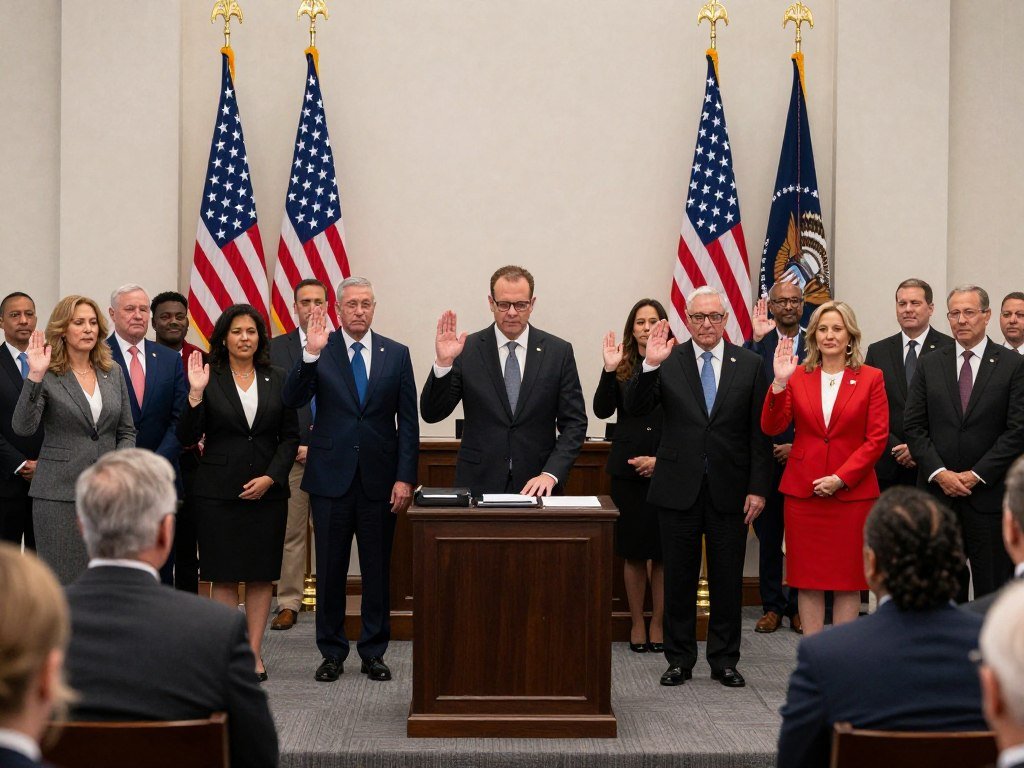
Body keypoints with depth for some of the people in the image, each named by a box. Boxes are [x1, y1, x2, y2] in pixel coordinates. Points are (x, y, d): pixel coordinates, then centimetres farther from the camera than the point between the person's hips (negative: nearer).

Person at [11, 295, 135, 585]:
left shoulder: (112, 375, 12)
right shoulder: (48, 377, -3)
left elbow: (127, 431, 15)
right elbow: (23, 427, -16)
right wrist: (35, 377, -26)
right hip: (60, 493, -4)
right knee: (64, 581, -2)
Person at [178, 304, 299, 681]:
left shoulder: (277, 380, 7)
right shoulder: (209, 379, 0)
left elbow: (290, 437, 7)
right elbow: (187, 437, -5)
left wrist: (270, 477, -6)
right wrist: (195, 395, -18)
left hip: (267, 490, 2)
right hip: (218, 491, -2)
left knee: (261, 575, 4)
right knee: (224, 575, 0)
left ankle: (254, 652, 11)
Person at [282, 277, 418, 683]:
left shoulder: (396, 354, 4)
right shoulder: (319, 351, 1)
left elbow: (408, 421, 4)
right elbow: (293, 399, -13)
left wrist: (405, 477, -3)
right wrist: (311, 353, -25)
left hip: (380, 479, 1)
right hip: (331, 477, -1)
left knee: (378, 569, 7)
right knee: (330, 569, 6)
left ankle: (374, 652, 18)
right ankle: (332, 652, 18)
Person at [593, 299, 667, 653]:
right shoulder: (622, 365, 4)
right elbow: (602, 410, -6)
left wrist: (661, 460, -8)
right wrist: (609, 371, -17)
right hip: (628, 470, 1)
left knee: (662, 552, 2)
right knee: (633, 552, 6)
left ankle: (657, 623, 14)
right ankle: (637, 623, 17)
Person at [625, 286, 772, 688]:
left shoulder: (750, 364, 3)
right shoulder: (668, 361, 2)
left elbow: (760, 432, 2)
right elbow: (635, 408, -8)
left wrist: (758, 488, -3)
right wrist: (650, 365, -23)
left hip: (730, 489, 0)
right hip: (679, 487, 0)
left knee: (728, 579, 7)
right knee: (679, 577, 8)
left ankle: (724, 659, 18)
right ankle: (679, 658, 19)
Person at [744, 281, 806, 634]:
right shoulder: (757, 343, 2)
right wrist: (755, 339, -24)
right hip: (766, 454, 1)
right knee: (768, 535, 9)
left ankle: (799, 606, 17)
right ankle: (772, 605, 19)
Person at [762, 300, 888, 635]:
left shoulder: (871, 378, 2)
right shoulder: (798, 377, 7)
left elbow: (877, 438, -3)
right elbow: (771, 427, -3)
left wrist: (841, 478, -11)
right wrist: (779, 383, -17)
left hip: (852, 491, -1)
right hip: (803, 491, 1)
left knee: (848, 579, 4)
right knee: (808, 579, 5)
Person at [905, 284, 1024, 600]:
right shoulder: (929, 365, 8)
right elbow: (913, 426, 4)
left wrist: (977, 475, -11)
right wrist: (939, 473, -9)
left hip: (990, 493, -2)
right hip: (938, 491, 2)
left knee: (993, 585, 3)